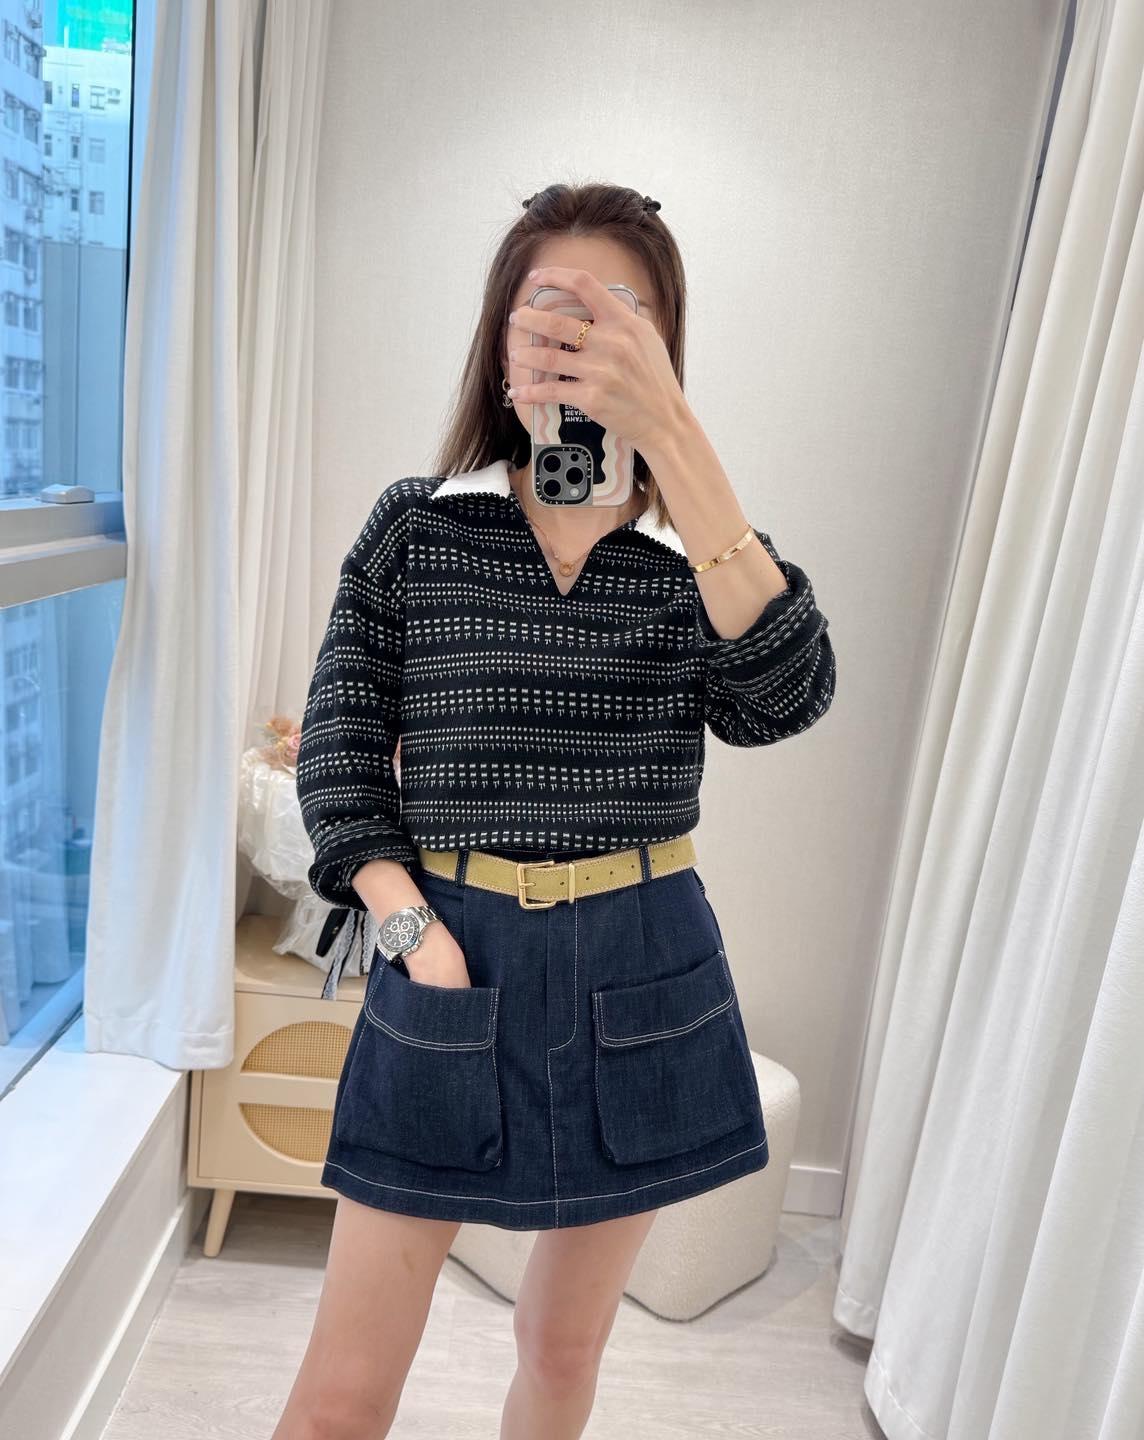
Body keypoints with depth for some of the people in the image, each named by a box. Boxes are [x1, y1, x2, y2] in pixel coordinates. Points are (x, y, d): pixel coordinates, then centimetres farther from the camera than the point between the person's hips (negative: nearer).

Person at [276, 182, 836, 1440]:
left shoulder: (698, 552, 1)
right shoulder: (416, 526, 0)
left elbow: (784, 699, -20)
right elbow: (338, 747, -1)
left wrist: (671, 436, -24)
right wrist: (410, 931, -13)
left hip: (640, 974, 2)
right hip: (452, 958, -1)